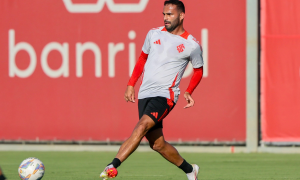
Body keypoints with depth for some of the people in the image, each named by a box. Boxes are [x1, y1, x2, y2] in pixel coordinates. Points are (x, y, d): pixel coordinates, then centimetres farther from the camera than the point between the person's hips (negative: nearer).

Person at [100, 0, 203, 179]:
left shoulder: (192, 45, -1)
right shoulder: (154, 34, 10)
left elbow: (198, 70, 13)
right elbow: (143, 58, 23)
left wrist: (189, 92, -1)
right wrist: (131, 84, 15)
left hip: (165, 95, -5)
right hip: (145, 94, 5)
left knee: (142, 126, -26)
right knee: (157, 144, 5)